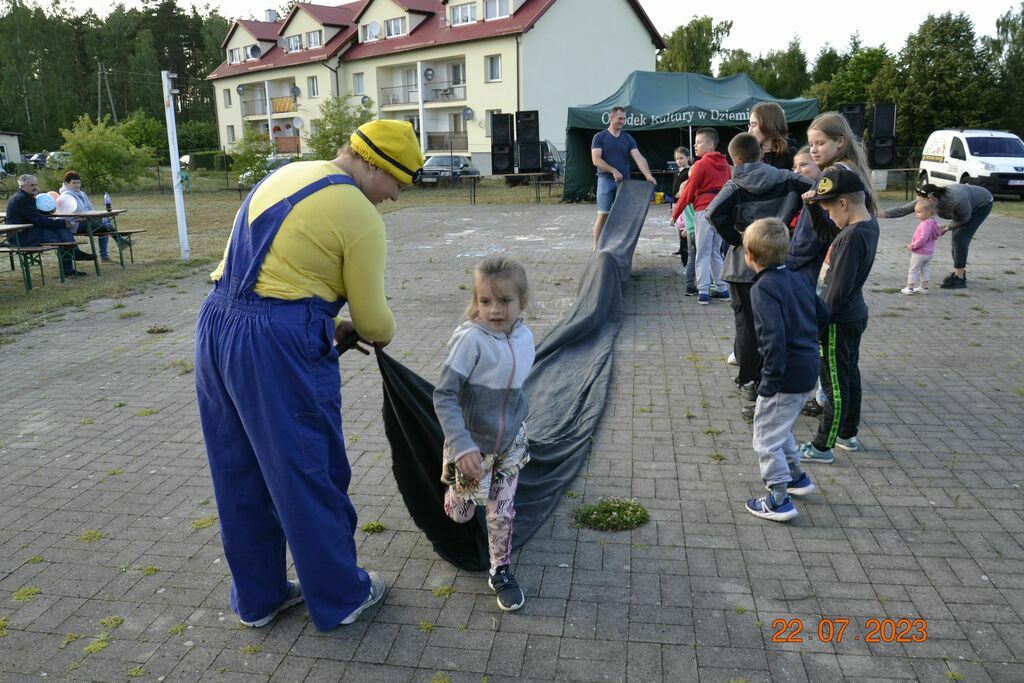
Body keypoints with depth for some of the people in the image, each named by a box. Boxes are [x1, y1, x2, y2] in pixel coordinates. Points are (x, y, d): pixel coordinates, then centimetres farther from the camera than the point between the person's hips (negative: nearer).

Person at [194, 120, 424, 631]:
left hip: (215, 326, 9)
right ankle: (340, 597, 27)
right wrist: (383, 335, 18)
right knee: (310, 476, 8)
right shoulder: (360, 216, -9)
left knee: (239, 475, 18)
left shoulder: (286, 176, 17)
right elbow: (372, 320, -5)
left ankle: (257, 596, 35)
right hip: (276, 345, -8)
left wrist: (328, 325, 18)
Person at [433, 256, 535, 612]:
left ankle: (500, 571, 32)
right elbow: (443, 395, -26)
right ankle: (453, 487, 51)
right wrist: (462, 446, -33)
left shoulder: (525, 336, -7)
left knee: (503, 510, 11)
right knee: (461, 512, 16)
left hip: (510, 441, 4)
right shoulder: (471, 339, -26)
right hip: (473, 443, -3)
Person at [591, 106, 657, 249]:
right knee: (603, 215, -7)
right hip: (606, 180, -3)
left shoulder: (628, 138, 11)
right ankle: (596, 248, 0)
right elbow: (596, 160, -8)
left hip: (624, 181, 4)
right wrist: (613, 171, -16)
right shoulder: (600, 137, 2)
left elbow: (639, 158, -1)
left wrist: (648, 175, -16)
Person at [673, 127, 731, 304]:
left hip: (704, 211, -6)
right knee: (716, 252, 14)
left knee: (703, 254, -2)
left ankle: (703, 292, -5)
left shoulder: (702, 164, -8)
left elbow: (688, 191, -7)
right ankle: (722, 289, 15)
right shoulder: (724, 164, 12)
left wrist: (675, 214, -1)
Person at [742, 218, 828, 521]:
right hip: (807, 370, 9)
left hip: (785, 376, -9)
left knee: (766, 438, 4)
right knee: (781, 427, 28)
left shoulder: (763, 288, -19)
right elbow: (823, 314, 15)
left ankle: (779, 501, 10)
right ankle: (797, 477, 41)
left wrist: (771, 378, -23)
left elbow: (774, 336, -27)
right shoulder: (798, 280, 7)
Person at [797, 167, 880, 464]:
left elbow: (838, 290, -25)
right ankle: (848, 434, 35)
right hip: (854, 316, 10)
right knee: (849, 376, 20)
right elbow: (828, 236, 17)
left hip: (839, 322, -10)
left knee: (835, 384, 0)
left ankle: (823, 446, 12)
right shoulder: (869, 223, 3)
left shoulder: (852, 236, -26)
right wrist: (814, 207, 3)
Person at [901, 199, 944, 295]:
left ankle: (909, 288, 7)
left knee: (913, 270, 2)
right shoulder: (932, 222, 6)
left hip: (919, 253, -9)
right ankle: (924, 287, 25)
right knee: (924, 270, 20)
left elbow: (923, 238, -30)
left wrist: (913, 246, -21)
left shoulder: (926, 224, -24)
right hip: (929, 252, 9)